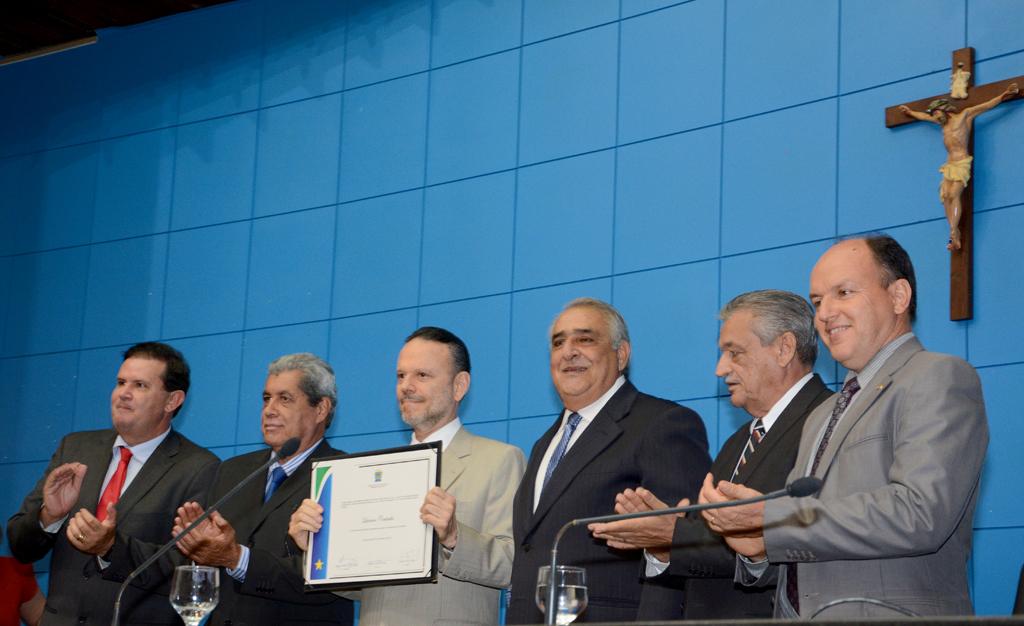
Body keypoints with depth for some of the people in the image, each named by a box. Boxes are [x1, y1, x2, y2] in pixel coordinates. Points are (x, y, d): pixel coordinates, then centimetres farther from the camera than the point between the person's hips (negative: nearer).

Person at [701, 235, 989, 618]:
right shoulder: (822, 418, 22)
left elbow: (920, 513, -16)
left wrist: (767, 520, -15)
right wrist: (757, 546, -1)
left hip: (887, 615, -6)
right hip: (797, 615, 7)